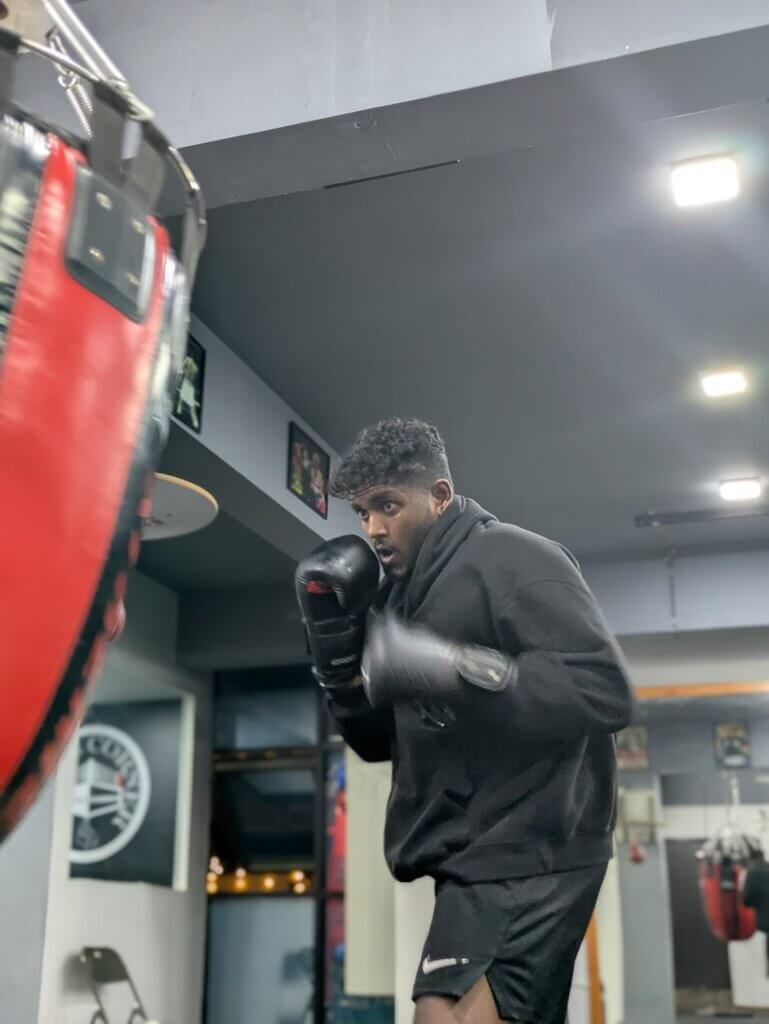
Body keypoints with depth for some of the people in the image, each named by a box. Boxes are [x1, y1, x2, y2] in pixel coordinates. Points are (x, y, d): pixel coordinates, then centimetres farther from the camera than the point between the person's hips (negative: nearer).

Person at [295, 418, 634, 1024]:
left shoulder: (511, 559, -9)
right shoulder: (404, 595, 15)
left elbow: (607, 692, -20)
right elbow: (380, 741, 18)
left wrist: (452, 667, -28)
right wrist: (337, 650, 1)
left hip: (523, 856, -9)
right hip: (476, 858, 9)